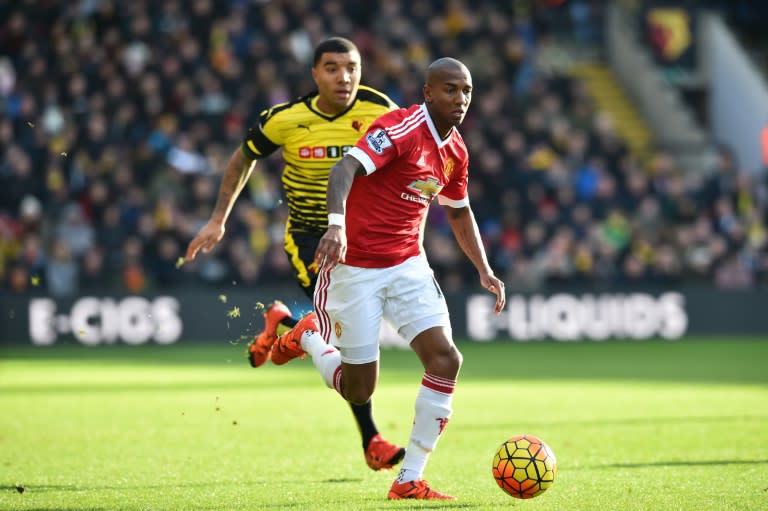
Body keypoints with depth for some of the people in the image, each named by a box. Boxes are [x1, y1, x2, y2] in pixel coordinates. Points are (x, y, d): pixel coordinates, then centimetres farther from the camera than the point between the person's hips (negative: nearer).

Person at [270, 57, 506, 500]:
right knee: (358, 391, -1)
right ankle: (307, 337, 33)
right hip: (355, 266, -7)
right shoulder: (401, 128, -17)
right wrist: (336, 223, -49)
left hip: (408, 264, 7)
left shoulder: (455, 152, 7)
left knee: (446, 359, -13)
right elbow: (345, 169, -32)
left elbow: (460, 212, 25)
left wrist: (485, 272, 16)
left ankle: (410, 480, -4)